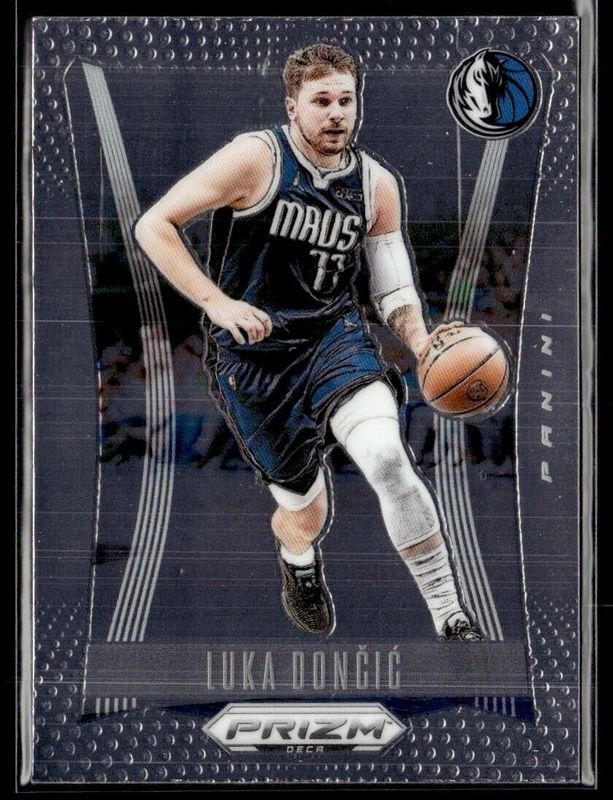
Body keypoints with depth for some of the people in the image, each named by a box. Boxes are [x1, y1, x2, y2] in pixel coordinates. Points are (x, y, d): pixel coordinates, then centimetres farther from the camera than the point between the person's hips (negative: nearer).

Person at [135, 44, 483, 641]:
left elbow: (393, 290, 10)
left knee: (389, 460, -26)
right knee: (307, 512, 7)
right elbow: (153, 226, -13)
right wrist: (217, 303, -24)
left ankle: (452, 621, -15)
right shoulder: (256, 158, -12)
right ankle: (297, 558, 48)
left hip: (335, 338, 2)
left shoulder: (377, 184, 2)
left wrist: (422, 344, -11)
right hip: (252, 355, -2)